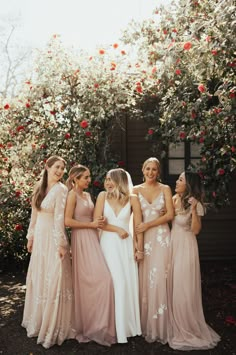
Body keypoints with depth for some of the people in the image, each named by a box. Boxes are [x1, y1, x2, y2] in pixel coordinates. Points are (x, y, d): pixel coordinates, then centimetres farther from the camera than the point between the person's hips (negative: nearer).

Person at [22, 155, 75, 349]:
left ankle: (54, 326, 15)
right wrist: (30, 237, 13)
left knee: (53, 280, 0)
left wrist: (61, 244, -18)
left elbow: (59, 218, -16)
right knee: (38, 278, 17)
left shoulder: (61, 189, -11)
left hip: (53, 238, -7)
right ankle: (38, 320, 36)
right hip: (40, 238, 7)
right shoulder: (40, 187, 7)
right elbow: (35, 214, 12)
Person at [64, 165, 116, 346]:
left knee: (94, 280, 8)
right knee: (97, 279, -7)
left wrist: (98, 222, 6)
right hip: (82, 239, -8)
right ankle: (92, 324, 8)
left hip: (92, 238, 8)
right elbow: (68, 221, -17)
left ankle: (92, 322, 21)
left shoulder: (87, 195, 15)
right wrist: (92, 224, -14)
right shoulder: (72, 194, -9)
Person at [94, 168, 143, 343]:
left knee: (128, 283, 4)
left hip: (126, 245, 0)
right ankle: (117, 327, 13)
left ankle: (128, 325, 22)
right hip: (108, 244, 0)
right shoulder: (103, 196, -1)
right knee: (114, 282, 0)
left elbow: (139, 226, -1)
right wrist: (117, 229, -9)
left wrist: (140, 248, -1)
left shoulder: (132, 199, -3)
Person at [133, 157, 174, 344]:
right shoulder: (136, 190, 7)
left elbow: (170, 214, -3)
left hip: (161, 237, -1)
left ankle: (159, 326, 12)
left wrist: (149, 224, -11)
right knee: (144, 278, 2)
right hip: (142, 237, 1)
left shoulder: (165, 189, 4)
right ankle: (145, 323, 16)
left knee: (159, 278, -2)